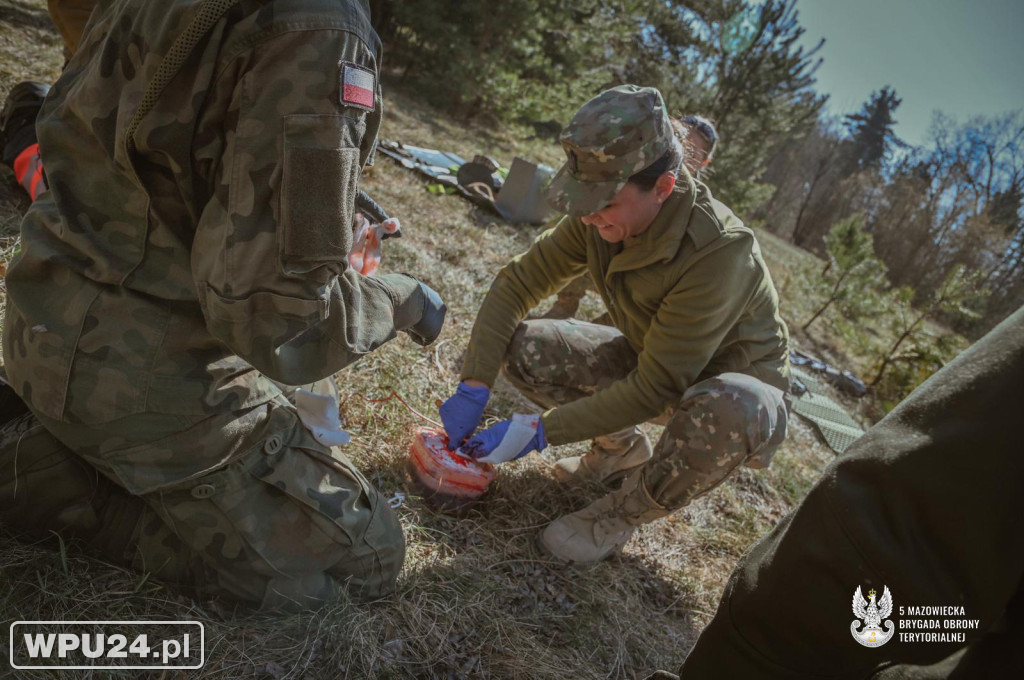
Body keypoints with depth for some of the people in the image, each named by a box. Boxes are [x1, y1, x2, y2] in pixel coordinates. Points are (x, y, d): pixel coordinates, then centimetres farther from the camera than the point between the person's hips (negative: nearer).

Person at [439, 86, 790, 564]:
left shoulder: (719, 253, -36)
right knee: (522, 348, -13)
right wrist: (473, 387, -20)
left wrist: (539, 431, -32)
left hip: (735, 383, -5)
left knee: (735, 411, -43)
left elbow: (653, 390, -33)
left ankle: (625, 513, -11)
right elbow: (517, 282, -10)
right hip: (650, 359, 5)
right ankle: (622, 450, 10)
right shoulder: (599, 219, -17)